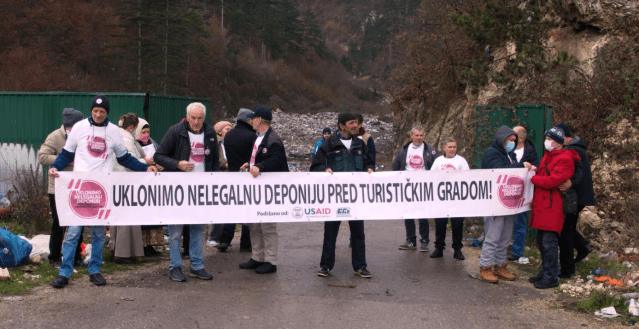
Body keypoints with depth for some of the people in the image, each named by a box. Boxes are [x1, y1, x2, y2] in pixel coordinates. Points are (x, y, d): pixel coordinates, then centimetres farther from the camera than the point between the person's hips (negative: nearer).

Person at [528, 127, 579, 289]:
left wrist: (533, 178, -7)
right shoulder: (547, 155, 18)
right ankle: (545, 272, 27)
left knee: (549, 242, -6)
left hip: (553, 207, -9)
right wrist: (535, 199, 9)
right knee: (541, 240, 15)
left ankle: (551, 277, 2)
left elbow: (552, 181, -22)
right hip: (542, 205, 9)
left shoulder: (565, 159, -13)